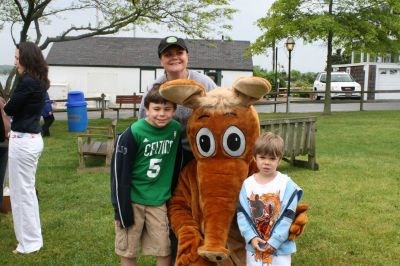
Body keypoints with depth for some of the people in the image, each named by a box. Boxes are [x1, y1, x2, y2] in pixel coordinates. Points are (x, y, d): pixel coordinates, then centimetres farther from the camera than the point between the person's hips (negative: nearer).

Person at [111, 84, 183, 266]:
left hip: (159, 200, 3)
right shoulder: (133, 133, -18)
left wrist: (174, 195, 12)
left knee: (164, 250, 9)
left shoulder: (177, 130, -6)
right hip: (132, 199, -3)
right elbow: (120, 173, -13)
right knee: (128, 250, 10)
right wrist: (122, 209, -12)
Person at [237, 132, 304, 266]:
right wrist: (251, 237, -14)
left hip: (280, 247, -2)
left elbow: (288, 216, -12)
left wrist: (275, 241, -15)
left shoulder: (286, 184, -11)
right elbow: (242, 213, -3)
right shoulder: (248, 184, -4)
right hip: (254, 246, 3)